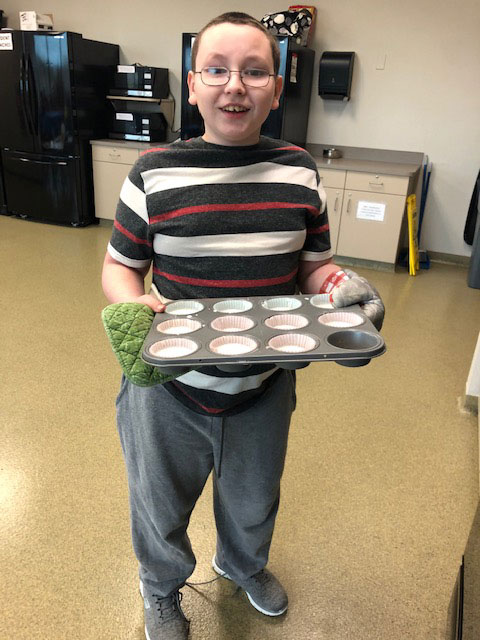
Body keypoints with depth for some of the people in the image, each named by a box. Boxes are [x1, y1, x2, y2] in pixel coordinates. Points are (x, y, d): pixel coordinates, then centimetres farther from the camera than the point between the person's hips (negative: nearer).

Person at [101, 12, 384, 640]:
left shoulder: (299, 171, -4)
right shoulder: (154, 174, -12)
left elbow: (312, 263, 5)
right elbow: (120, 266, -3)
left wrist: (342, 286, -17)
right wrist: (133, 310, -24)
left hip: (265, 388, 3)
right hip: (169, 388, -2)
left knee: (254, 501, 28)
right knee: (161, 505, 23)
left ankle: (244, 564, 65)